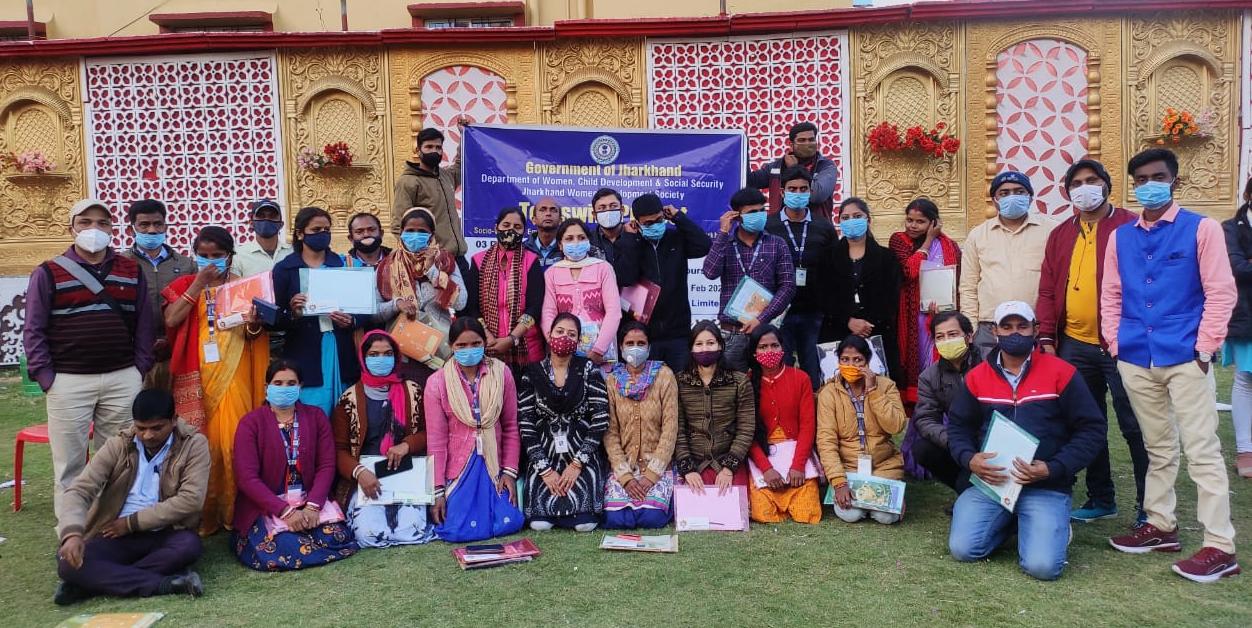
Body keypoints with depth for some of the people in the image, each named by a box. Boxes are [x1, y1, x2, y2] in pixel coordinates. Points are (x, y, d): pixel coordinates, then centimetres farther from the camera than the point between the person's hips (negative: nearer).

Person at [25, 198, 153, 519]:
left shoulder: (132, 271, 9)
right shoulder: (48, 273, 1)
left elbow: (144, 325, 10)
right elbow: (34, 331, 0)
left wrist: (140, 370, 3)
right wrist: (46, 377, -7)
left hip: (123, 379, 2)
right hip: (69, 382, -2)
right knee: (69, 464, 4)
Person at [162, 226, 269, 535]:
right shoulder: (184, 285, 8)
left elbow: (253, 336, 7)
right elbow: (171, 320, -9)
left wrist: (253, 324, -16)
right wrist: (197, 285, -12)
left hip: (232, 373, 0)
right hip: (196, 374, 0)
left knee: (232, 440, -3)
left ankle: (234, 512, 7)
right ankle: (202, 514, 10)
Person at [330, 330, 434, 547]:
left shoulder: (412, 392, 8)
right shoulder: (349, 399, 4)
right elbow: (339, 450, 1)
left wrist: (406, 445, -12)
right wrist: (360, 472, -19)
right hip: (366, 480, -1)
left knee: (412, 531, -22)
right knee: (370, 535, -24)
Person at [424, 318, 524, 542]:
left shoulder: (501, 374, -1)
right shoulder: (437, 382, -5)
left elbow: (511, 427, 3)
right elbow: (436, 440, -5)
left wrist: (509, 472, -4)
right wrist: (438, 491, -8)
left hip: (493, 465, 2)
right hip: (457, 468, -1)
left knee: (509, 524, -13)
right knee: (458, 531, -15)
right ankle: (448, 508, 19)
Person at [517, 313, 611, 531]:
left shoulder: (589, 370, 2)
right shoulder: (532, 374, 4)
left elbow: (601, 418, -4)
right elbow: (525, 423, 0)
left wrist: (577, 463, -11)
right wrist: (545, 469, -9)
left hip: (583, 453, 0)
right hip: (545, 454, 1)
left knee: (584, 522, -19)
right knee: (539, 523, -19)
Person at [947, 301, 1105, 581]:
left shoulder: (1061, 373, -3)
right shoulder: (977, 377, 5)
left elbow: (1093, 428, -2)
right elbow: (957, 426, 13)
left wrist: (1053, 469, -14)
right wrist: (969, 459, -9)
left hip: (1047, 487, -2)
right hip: (989, 480, 3)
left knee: (1043, 565, -20)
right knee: (963, 549, -15)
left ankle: (1055, 525, 15)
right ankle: (1008, 521, 16)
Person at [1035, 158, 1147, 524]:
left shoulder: (1130, 227, -2)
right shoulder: (1061, 235, 11)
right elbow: (1047, 290, 8)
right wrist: (1046, 338, 2)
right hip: (1074, 346, 4)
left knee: (1135, 426, 3)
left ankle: (1148, 507, 15)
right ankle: (1101, 500, 25)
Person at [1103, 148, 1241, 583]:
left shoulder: (1201, 228, -2)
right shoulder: (1121, 237, 10)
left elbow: (1221, 292, -5)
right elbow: (1111, 296, 13)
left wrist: (1204, 349, -10)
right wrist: (1115, 344, 5)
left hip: (1184, 358, -4)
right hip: (1136, 360, 4)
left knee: (1202, 449, -3)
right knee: (1158, 448, 15)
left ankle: (1221, 546, 2)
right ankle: (1160, 525, 26)